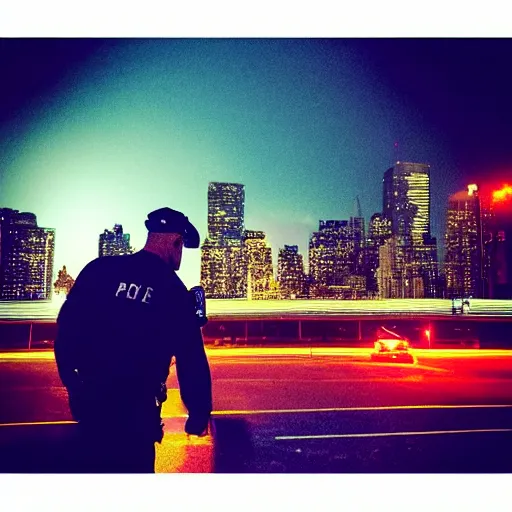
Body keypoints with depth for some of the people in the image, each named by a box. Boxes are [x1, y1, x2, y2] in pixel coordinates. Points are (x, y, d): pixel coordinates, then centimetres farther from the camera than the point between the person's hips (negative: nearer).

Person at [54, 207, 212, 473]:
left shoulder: (99, 269, -4)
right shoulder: (174, 291, -10)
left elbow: (67, 324, -3)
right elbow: (191, 359, -9)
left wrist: (70, 377, 11)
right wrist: (199, 413, 2)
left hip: (90, 396, 3)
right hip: (136, 405, -3)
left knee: (94, 463, 25)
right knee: (134, 465, 17)